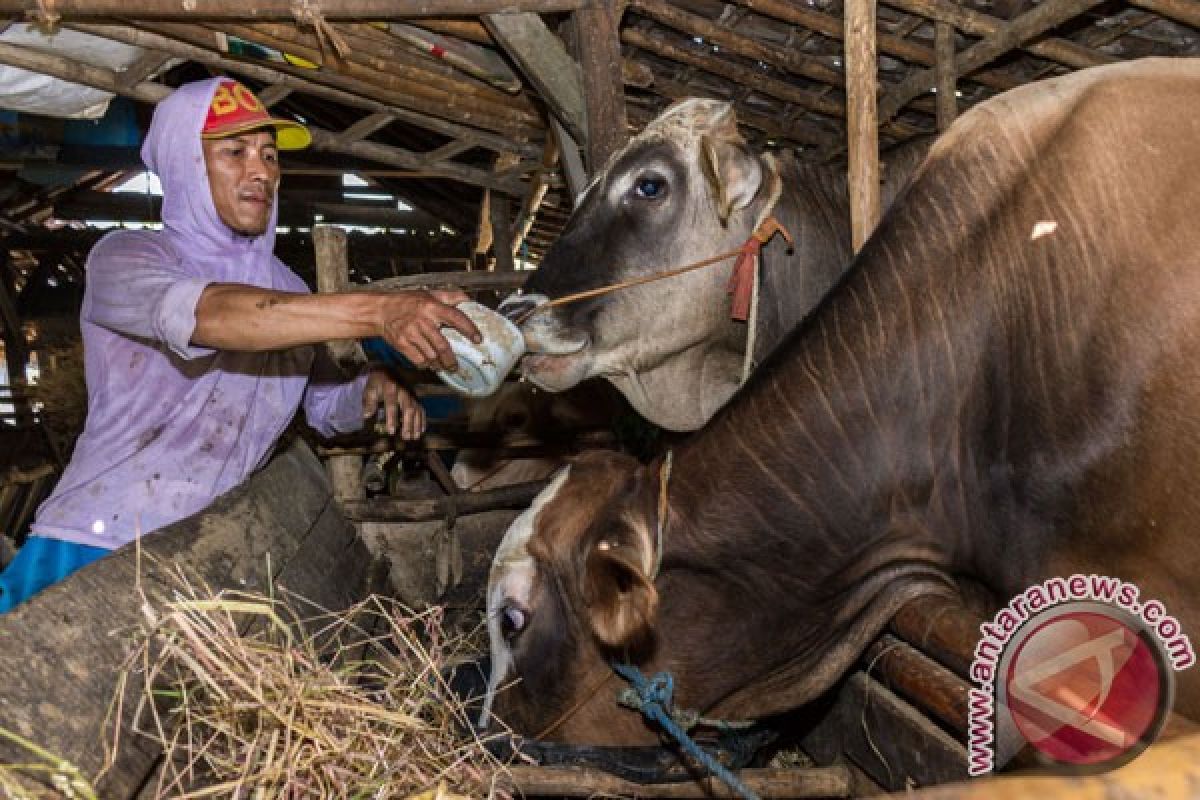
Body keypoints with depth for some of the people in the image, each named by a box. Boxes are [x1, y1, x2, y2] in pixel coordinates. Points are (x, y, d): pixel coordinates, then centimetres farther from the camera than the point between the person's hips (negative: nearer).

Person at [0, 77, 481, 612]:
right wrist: (378, 312, -39)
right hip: (93, 548, -4)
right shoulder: (123, 256, -5)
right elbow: (205, 314, -28)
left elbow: (324, 407, 19)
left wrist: (370, 392, -6)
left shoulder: (285, 287, 11)